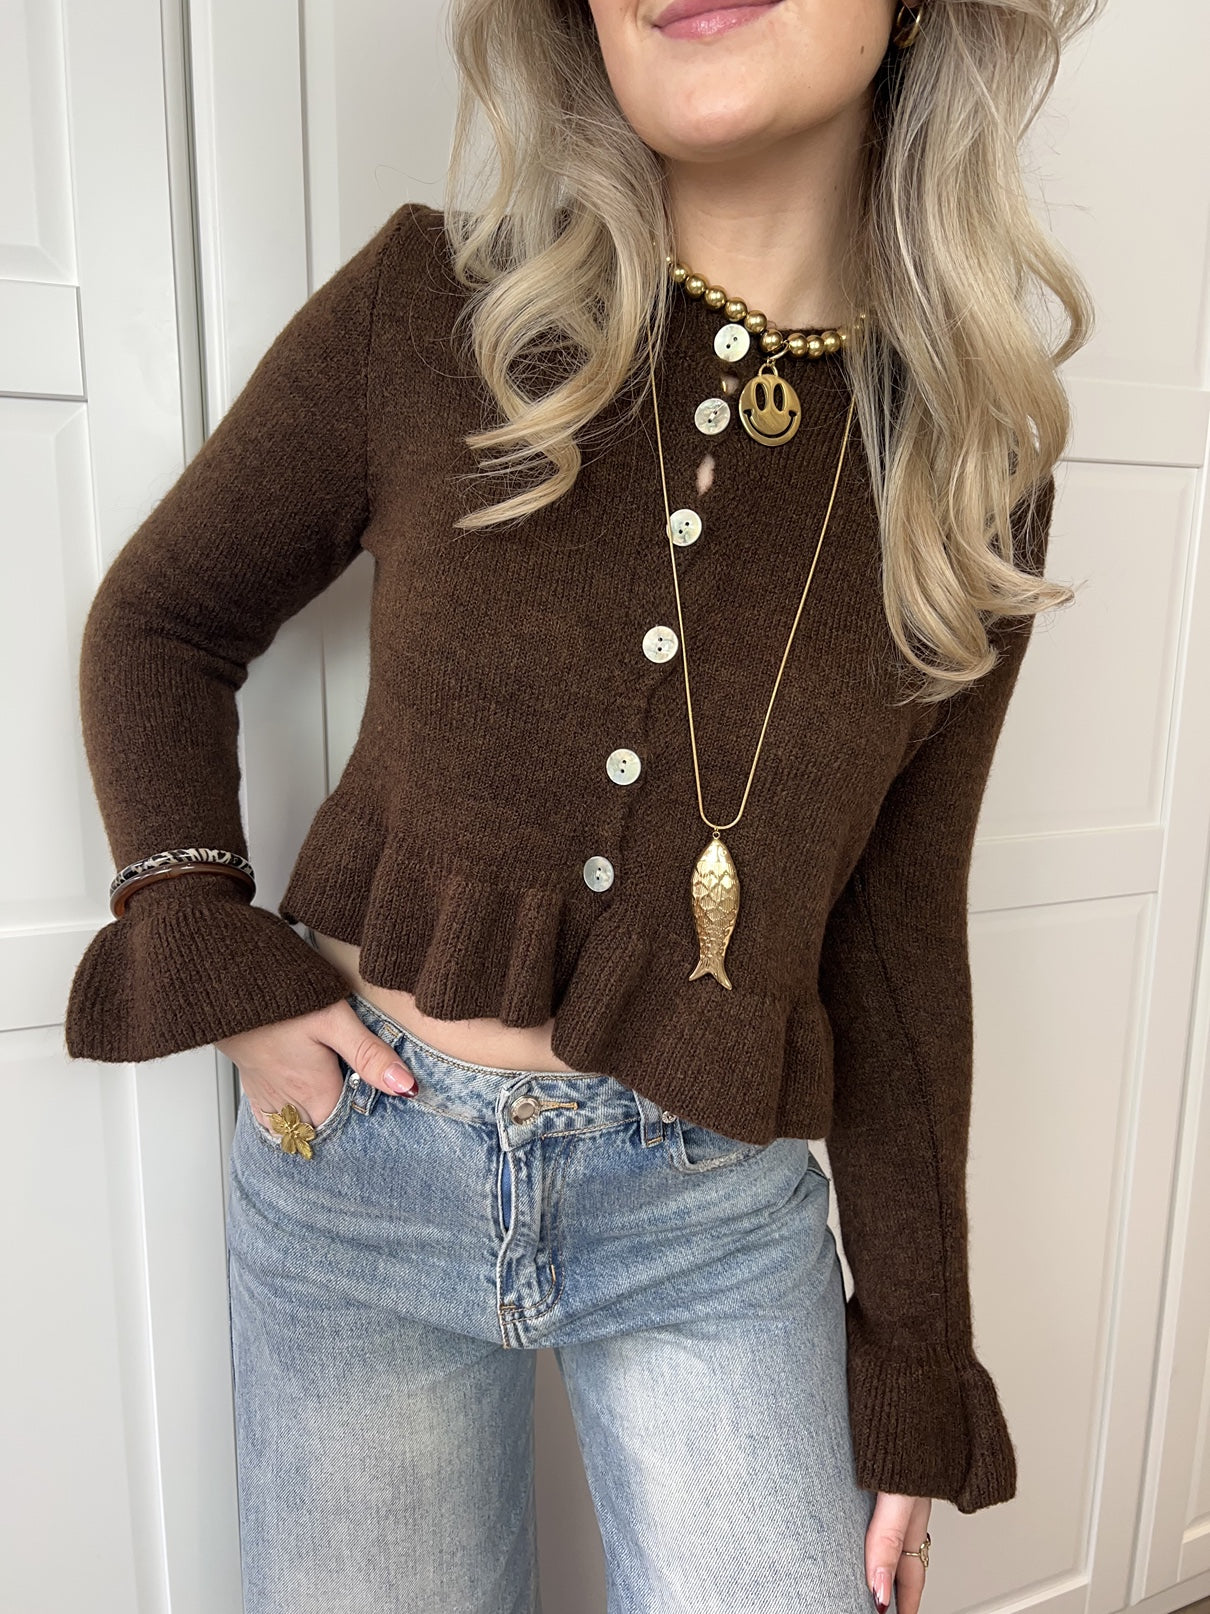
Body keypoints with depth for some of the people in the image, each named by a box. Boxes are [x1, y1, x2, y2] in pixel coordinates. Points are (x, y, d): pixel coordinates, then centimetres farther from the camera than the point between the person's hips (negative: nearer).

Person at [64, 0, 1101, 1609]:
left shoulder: (974, 465, -4)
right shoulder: (435, 307, -8)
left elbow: (896, 934, 1)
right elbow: (159, 619, 5)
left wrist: (913, 1372, 6)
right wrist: (214, 966, -7)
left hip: (716, 1213, 1)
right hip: (362, 1153, 0)